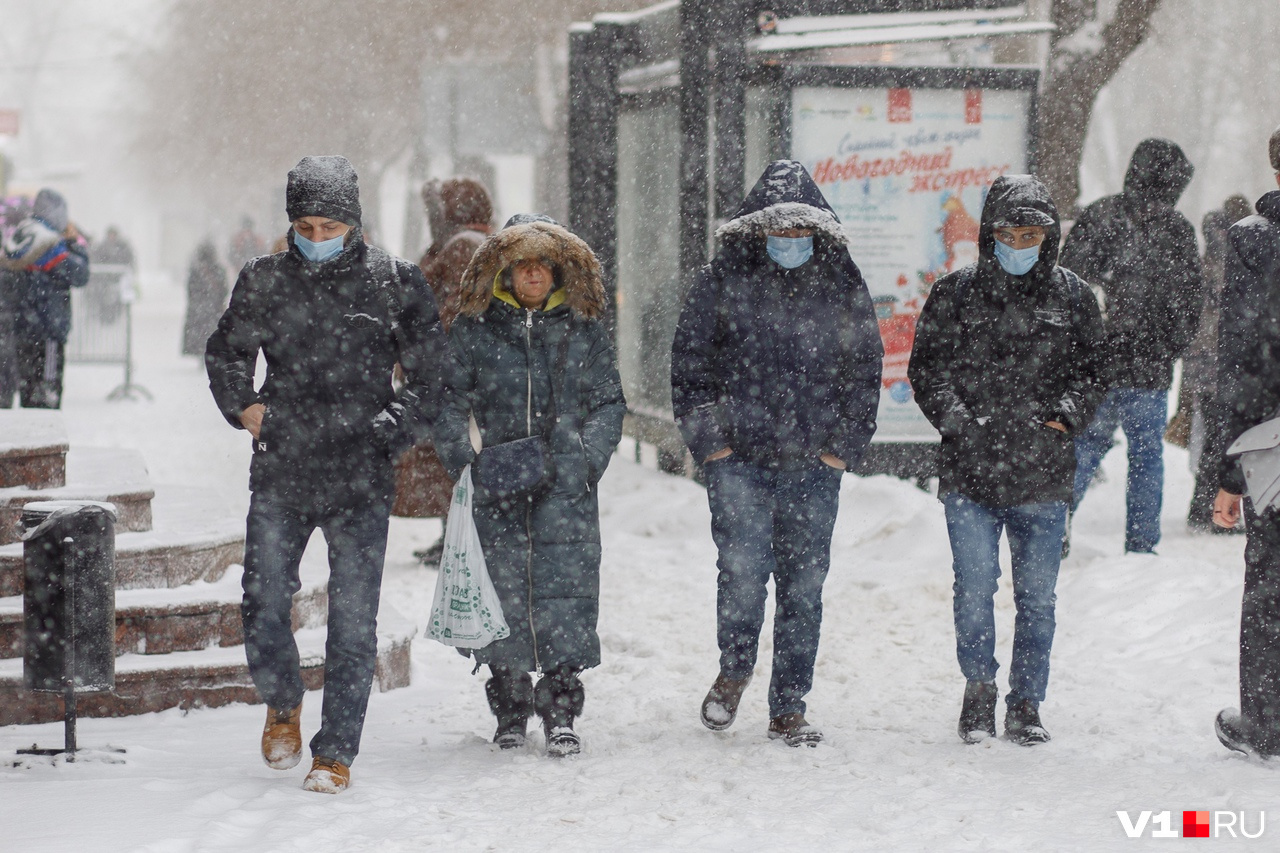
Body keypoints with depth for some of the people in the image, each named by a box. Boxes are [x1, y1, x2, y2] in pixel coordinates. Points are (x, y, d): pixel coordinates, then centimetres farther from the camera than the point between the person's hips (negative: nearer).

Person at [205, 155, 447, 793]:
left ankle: (335, 753, 7)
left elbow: (431, 374, 8)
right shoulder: (264, 282, 5)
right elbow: (226, 352, 22)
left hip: (360, 480, -2)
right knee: (262, 607, 1)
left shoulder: (394, 284, 0)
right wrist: (242, 405, 6)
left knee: (352, 621, -2)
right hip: (279, 475, 2)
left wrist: (391, 432, -2)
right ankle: (282, 703, 31)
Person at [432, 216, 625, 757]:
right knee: (502, 585, -1)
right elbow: (450, 399, 9)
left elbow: (608, 404, 11)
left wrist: (586, 459, -3)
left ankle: (560, 711, -3)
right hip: (498, 479, 0)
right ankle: (510, 708, 12)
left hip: (565, 485, 0)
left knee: (565, 581, -8)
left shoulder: (585, 330, 10)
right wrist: (461, 459, -5)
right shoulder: (474, 329, 8)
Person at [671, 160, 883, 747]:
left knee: (803, 584, 4)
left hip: (813, 463, 2)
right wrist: (708, 438, -2)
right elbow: (690, 363, 5)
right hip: (738, 458, -2)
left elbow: (864, 369, 11)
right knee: (743, 569, -12)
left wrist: (844, 445, 3)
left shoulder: (842, 285, 7)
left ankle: (789, 709, 14)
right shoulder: (723, 280, 2)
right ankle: (734, 670, 16)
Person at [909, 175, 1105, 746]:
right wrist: (958, 421, -9)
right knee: (974, 586, -9)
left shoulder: (1072, 298, 8)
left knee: (1037, 597, 6)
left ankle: (1026, 705, 19)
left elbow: (1094, 370, 13)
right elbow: (926, 368, 5)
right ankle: (979, 689, 12)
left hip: (1042, 477, 1)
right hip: (969, 472, -1)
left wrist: (1067, 413, -5)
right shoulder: (954, 295, 4)